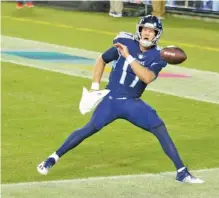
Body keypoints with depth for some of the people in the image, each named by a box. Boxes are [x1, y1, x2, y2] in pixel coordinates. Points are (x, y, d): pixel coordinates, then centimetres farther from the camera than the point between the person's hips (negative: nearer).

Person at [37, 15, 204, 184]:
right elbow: (102, 61, 9)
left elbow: (148, 78, -25)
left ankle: (182, 172, -5)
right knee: (90, 129, -12)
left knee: (160, 129, -11)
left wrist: (129, 57, -27)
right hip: (111, 100, -1)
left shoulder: (157, 56, -6)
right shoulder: (125, 44, -6)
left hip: (133, 103, 1)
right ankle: (53, 159, -1)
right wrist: (95, 87, 3)